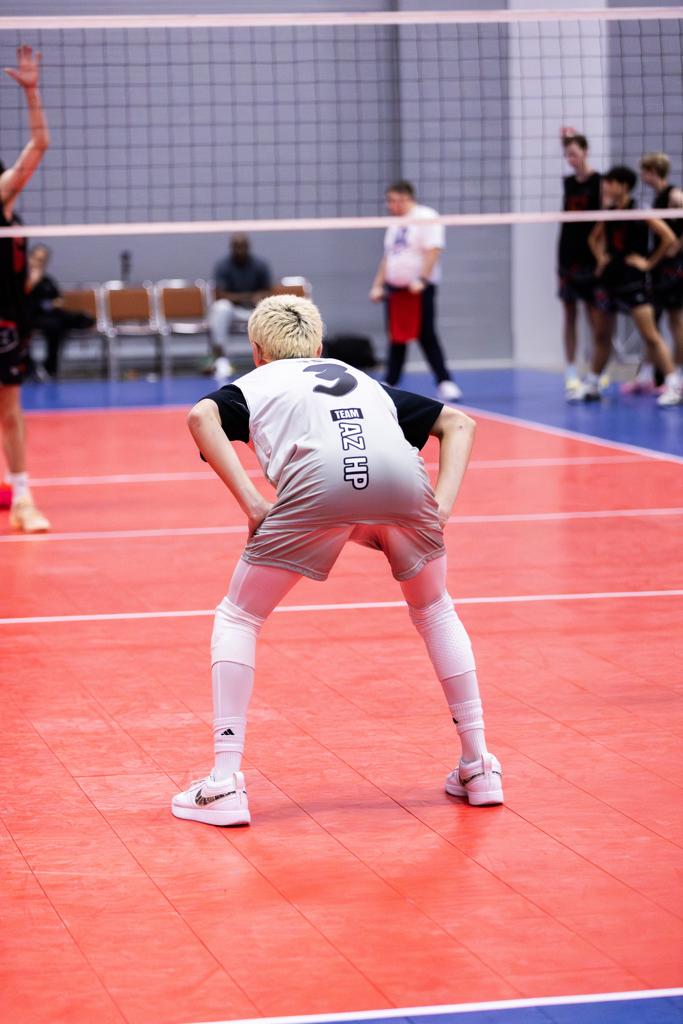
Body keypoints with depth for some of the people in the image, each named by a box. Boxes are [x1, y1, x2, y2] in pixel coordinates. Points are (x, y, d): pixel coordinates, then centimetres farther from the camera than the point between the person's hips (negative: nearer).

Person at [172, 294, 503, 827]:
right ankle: (478, 767, 29)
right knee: (435, 612, 29)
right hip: (404, 482, 3)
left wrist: (251, 504, 1)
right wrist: (442, 504, 20)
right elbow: (458, 422, 33)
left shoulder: (256, 383, 30)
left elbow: (201, 416, 6)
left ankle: (225, 783, 7)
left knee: (237, 618, 16)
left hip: (318, 484, -3)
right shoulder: (361, 379, 40)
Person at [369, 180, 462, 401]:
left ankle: (445, 383, -7)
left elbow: (433, 250, -16)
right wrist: (378, 285, 16)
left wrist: (422, 279, -24)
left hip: (419, 289, -7)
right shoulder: (396, 224, 19)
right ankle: (389, 385, 13)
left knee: (426, 337, -10)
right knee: (396, 339, 9)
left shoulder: (426, 218, -7)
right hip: (395, 288, 7)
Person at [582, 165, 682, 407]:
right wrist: (601, 258, 12)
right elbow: (594, 238, 28)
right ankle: (591, 385, 25)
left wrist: (649, 262, -10)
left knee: (650, 336, -11)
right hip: (609, 279, 6)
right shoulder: (608, 213, 9)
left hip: (633, 280, -6)